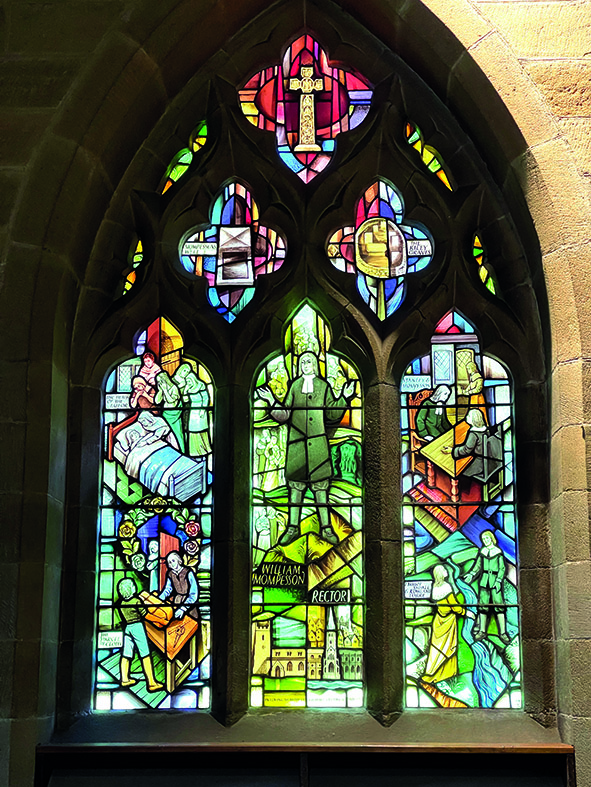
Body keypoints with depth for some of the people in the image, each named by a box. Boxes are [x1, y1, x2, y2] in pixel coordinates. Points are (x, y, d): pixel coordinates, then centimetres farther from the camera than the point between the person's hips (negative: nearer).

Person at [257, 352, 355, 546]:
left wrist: (345, 398, -1)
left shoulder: (323, 387, 10)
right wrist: (272, 402, -3)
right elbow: (284, 415, 9)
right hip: (297, 442, 1)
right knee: (295, 484, 1)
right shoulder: (294, 386, 12)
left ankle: (326, 528, 3)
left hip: (318, 442, -1)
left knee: (320, 484, -1)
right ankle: (293, 527, 7)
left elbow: (333, 415, 8)